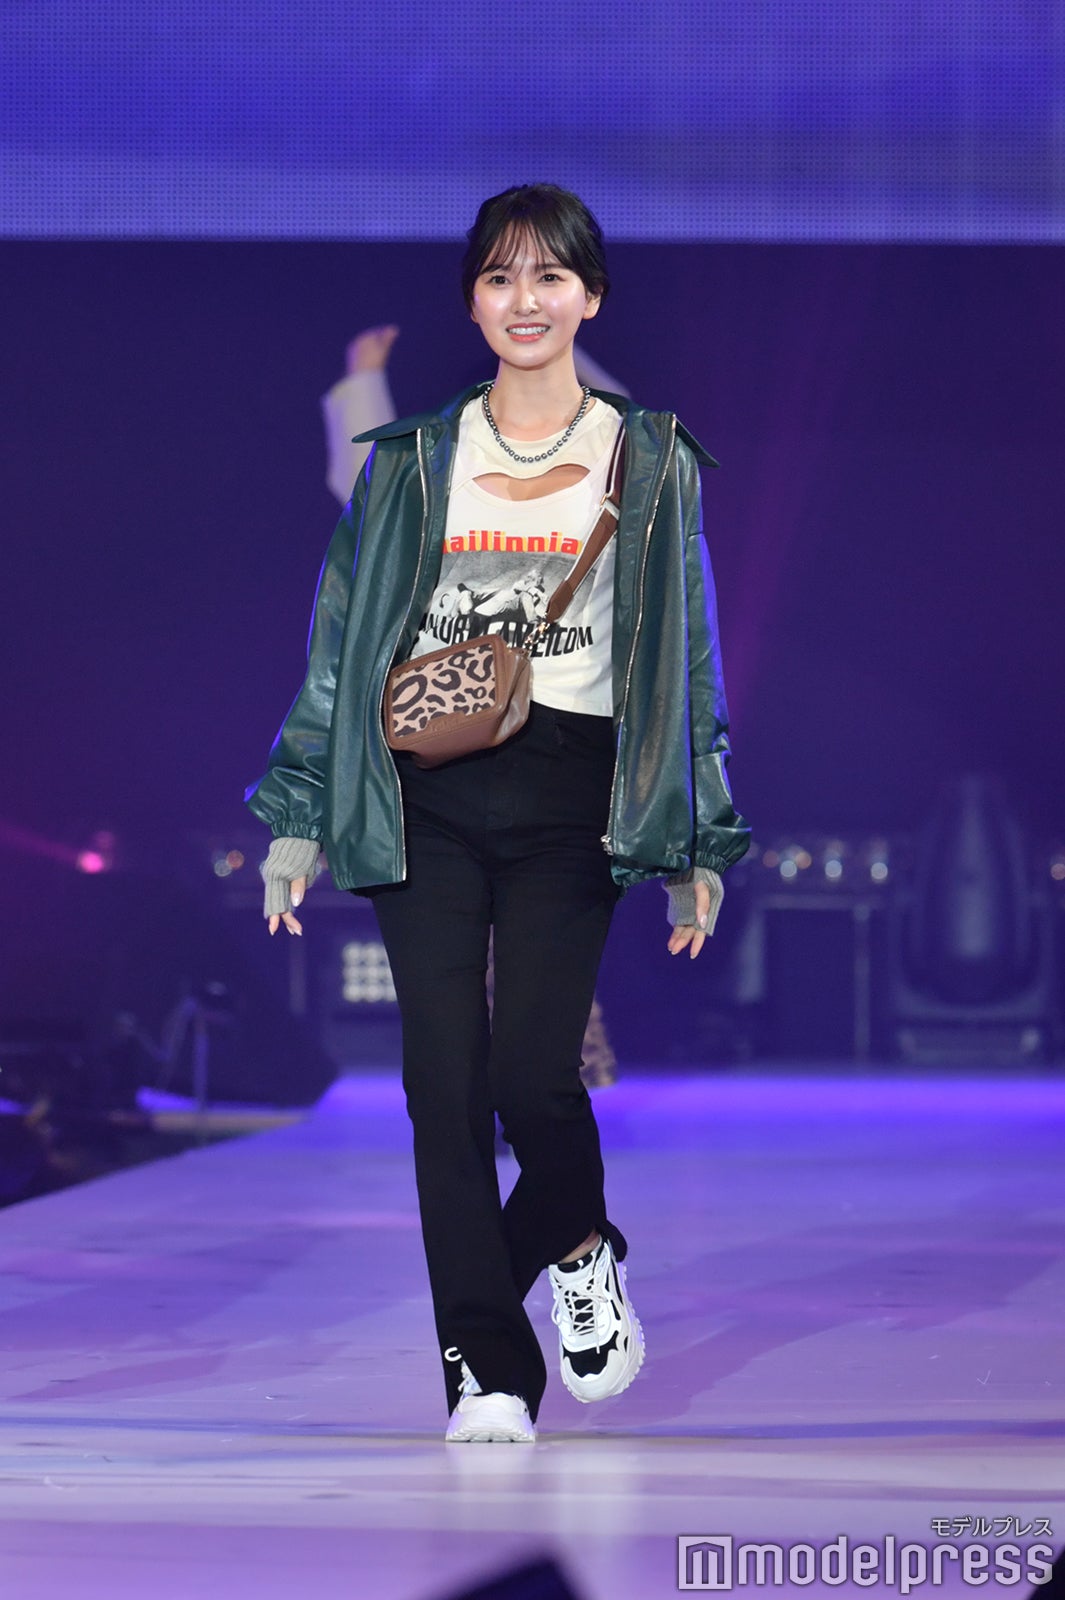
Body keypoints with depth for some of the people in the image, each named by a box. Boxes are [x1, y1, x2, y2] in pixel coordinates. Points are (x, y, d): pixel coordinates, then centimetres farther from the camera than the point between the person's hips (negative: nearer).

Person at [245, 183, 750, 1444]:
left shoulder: (648, 459, 9)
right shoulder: (413, 457, 11)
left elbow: (691, 656, 9)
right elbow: (345, 635, 12)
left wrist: (697, 843, 4)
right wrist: (299, 814, 5)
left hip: (570, 795, -1)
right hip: (425, 796, 2)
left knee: (532, 1070, -12)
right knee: (444, 1081, -5)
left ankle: (578, 1249, 22)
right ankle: (490, 1376, 2)